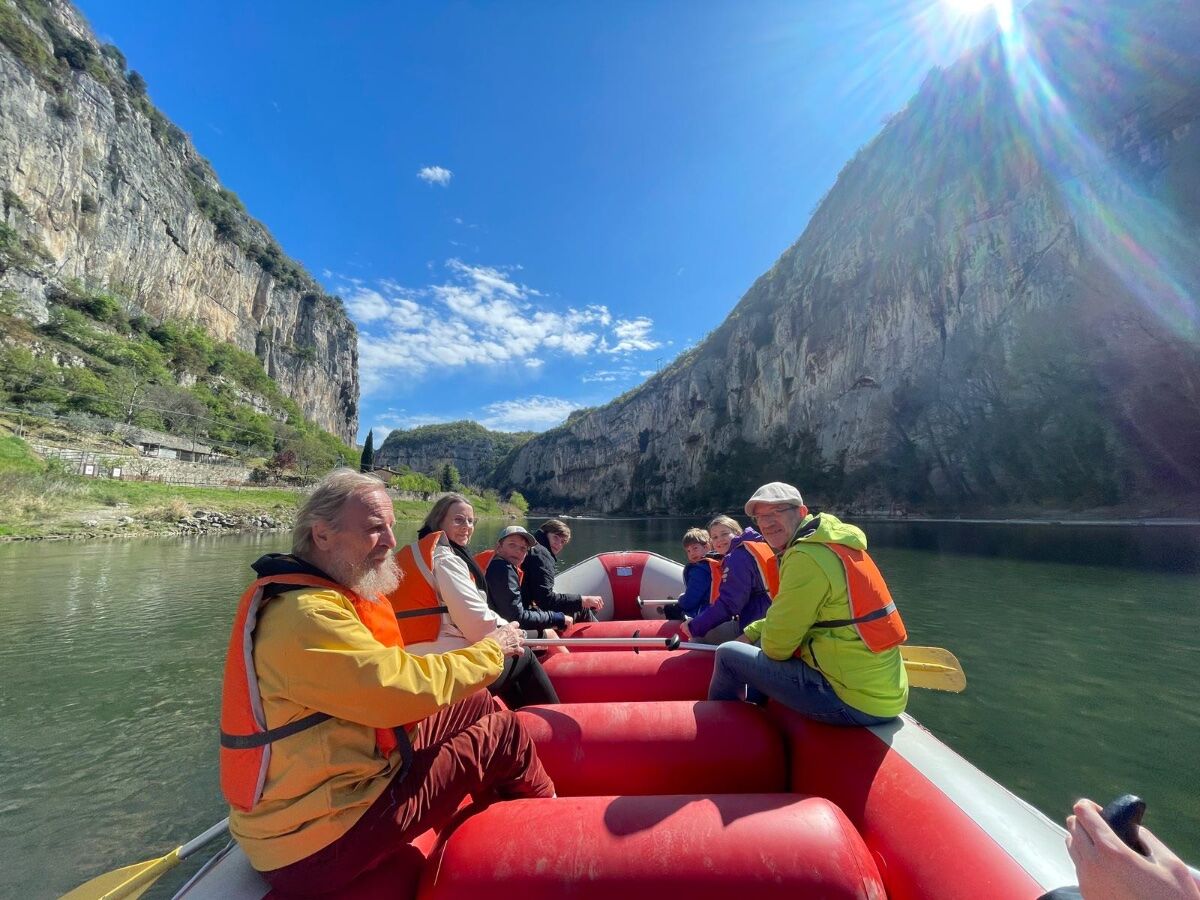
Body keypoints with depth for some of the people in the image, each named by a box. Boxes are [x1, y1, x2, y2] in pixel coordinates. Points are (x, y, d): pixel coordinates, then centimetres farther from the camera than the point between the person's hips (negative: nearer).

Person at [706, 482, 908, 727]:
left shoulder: (806, 557, -21)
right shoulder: (830, 544, 9)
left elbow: (777, 646, -16)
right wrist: (751, 633, 16)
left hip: (855, 702, -9)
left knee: (728, 655, -1)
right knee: (759, 646, 25)